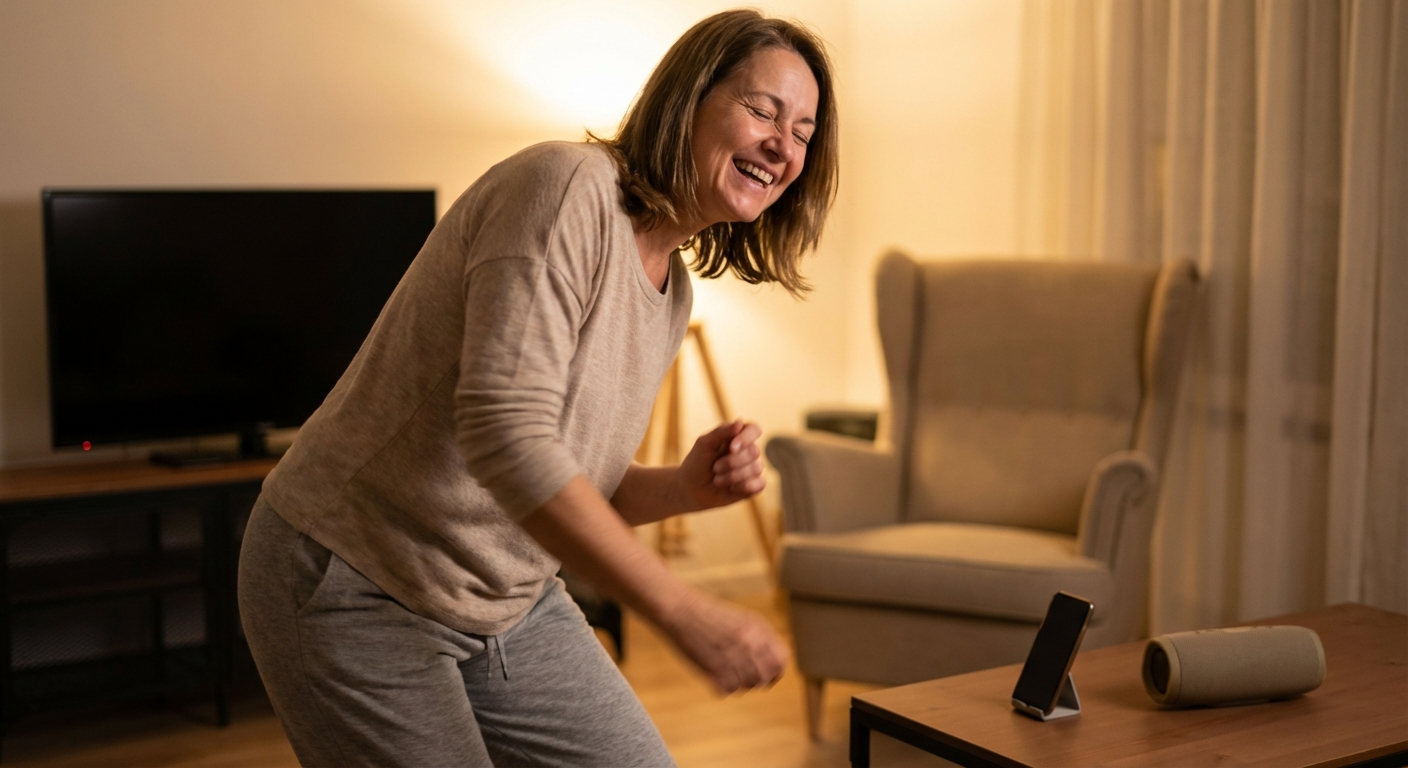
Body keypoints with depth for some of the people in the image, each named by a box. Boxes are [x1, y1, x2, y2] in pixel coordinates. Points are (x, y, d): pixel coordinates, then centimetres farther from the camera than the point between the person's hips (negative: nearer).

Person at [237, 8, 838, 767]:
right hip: (360, 589, -8)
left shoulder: (671, 285, 6)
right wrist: (684, 611, -31)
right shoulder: (565, 185, -21)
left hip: (509, 601, 9)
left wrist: (683, 488, -8)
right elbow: (506, 438, -32)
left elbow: (574, 488, 12)